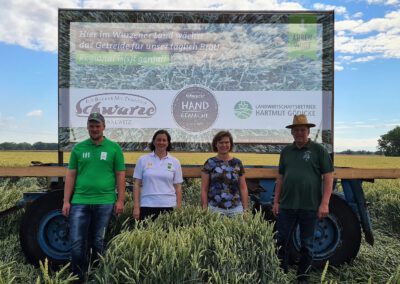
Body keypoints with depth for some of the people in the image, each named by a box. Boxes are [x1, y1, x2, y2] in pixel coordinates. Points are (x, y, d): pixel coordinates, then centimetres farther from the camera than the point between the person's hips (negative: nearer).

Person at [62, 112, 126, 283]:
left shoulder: (114, 148, 3)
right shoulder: (78, 148, 7)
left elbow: (120, 175, 1)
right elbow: (71, 175, 8)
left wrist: (120, 200, -4)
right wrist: (66, 201, 3)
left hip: (104, 202, -1)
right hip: (79, 201, 1)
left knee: (98, 242, 10)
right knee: (77, 242, 2)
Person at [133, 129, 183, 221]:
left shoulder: (175, 162, 6)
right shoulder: (143, 160, 4)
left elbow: (178, 187, 7)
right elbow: (137, 185, 4)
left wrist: (179, 209, 2)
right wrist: (136, 207, -1)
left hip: (168, 206, 1)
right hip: (147, 206, 0)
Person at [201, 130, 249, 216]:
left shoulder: (237, 163, 7)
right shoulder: (209, 163, 2)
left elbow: (243, 188, 9)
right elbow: (204, 189, 2)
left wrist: (245, 209, 5)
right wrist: (205, 209, -3)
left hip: (236, 208, 2)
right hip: (215, 209, -1)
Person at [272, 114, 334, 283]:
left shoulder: (318, 150, -1)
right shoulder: (286, 151, 10)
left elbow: (328, 177, -4)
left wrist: (325, 203, -11)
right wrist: (276, 201, 10)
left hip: (310, 206, -3)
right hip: (287, 206, 3)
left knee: (307, 245, 10)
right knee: (282, 242, 8)